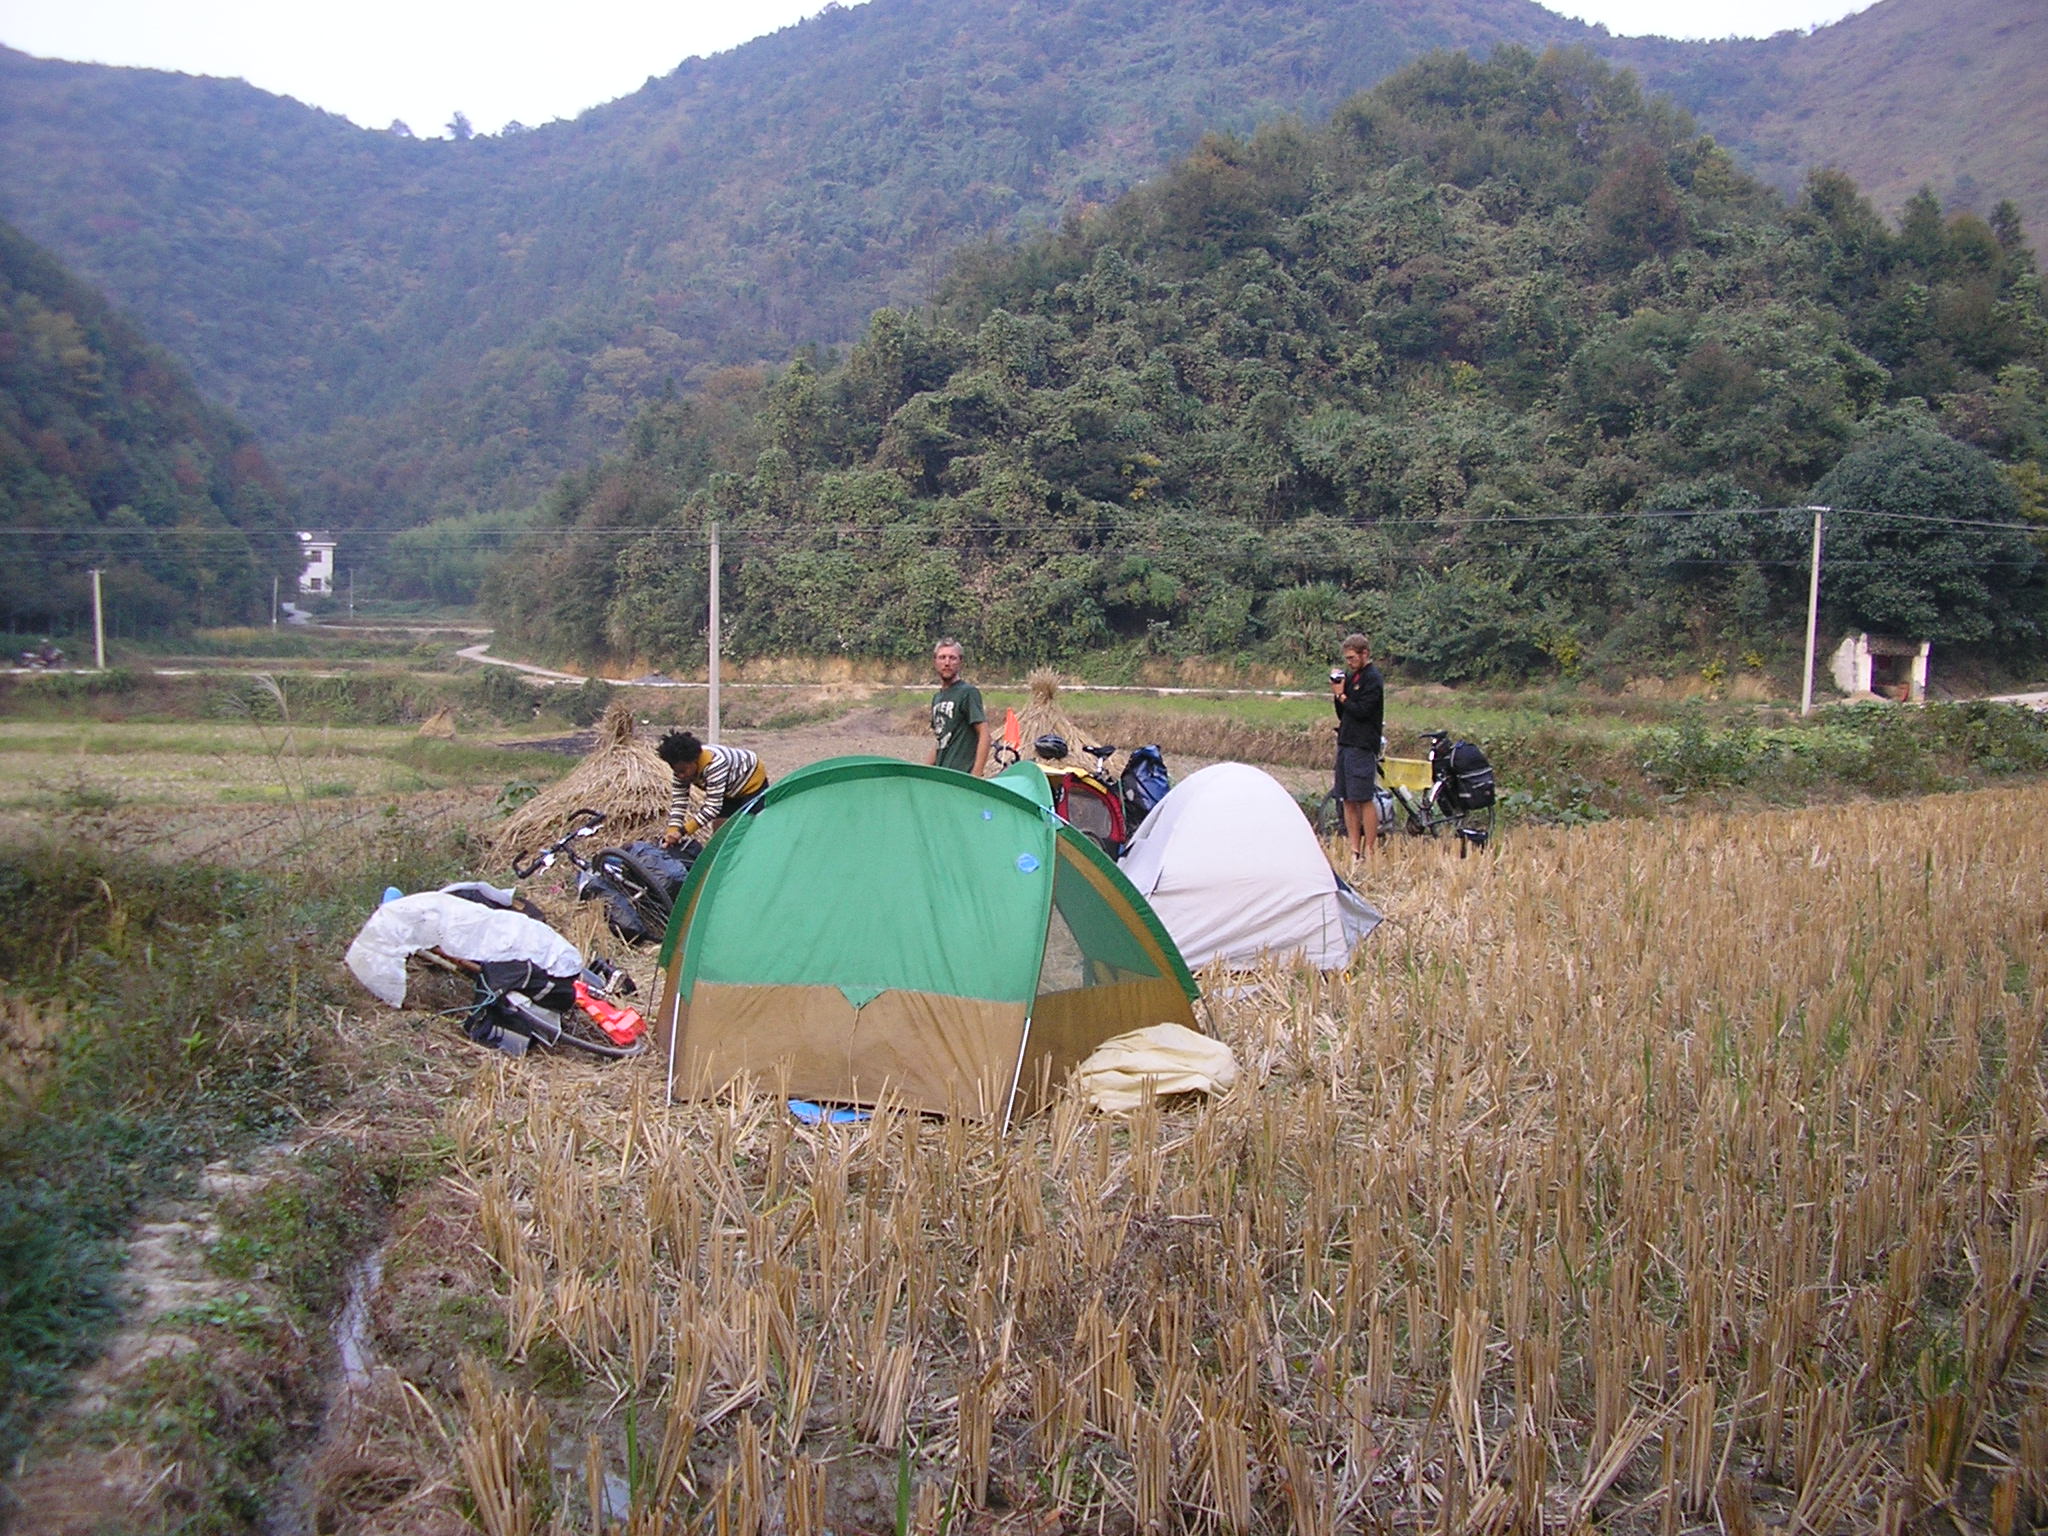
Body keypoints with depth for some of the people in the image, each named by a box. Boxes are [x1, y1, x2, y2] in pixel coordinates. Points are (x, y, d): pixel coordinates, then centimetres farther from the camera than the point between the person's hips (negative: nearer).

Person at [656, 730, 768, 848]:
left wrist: (683, 831, -43)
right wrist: (672, 832, -31)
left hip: (753, 783, -8)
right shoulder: (682, 768, -19)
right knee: (718, 825, 0)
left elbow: (713, 807, -42)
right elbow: (678, 801, -17)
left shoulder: (714, 765, -43)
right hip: (730, 789, 8)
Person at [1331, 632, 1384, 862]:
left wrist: (1342, 696, -7)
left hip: (1363, 746, -9)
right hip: (1345, 743, 9)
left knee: (1364, 800, -8)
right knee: (1348, 800, 8)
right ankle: (1354, 850, 12)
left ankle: (1370, 851, -4)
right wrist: (1336, 695, 2)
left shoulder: (1373, 679, -9)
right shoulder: (1351, 677, 16)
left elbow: (1361, 711, -17)